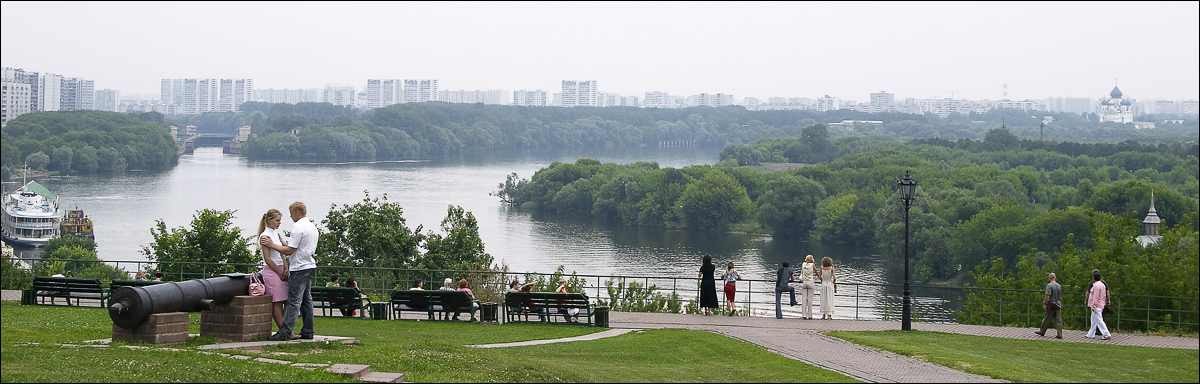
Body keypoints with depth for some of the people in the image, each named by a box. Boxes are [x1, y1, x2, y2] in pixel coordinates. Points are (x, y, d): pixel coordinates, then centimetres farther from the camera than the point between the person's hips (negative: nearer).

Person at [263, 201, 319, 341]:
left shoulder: (298, 227, -15)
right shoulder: (312, 227, 16)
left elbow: (289, 251, -16)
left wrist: (272, 245, -7)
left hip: (299, 269, -10)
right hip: (310, 266, 10)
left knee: (294, 301, -12)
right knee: (306, 300, 12)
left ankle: (285, 332, -14)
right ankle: (307, 331, 13)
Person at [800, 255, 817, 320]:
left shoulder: (803, 264, 4)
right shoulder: (812, 265, -4)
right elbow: (816, 272, 9)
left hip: (804, 282, 3)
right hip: (811, 282, -3)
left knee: (804, 299, 3)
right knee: (810, 299, -1)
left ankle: (804, 315, -2)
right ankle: (809, 315, -1)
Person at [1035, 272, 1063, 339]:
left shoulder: (1049, 285, -12)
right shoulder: (1059, 286, 8)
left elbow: (1047, 296, -19)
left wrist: (1044, 304, -10)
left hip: (1051, 304, -5)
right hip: (1058, 305, 5)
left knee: (1047, 320, 7)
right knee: (1058, 320, 2)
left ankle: (1042, 332, 20)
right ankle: (1059, 334, -2)